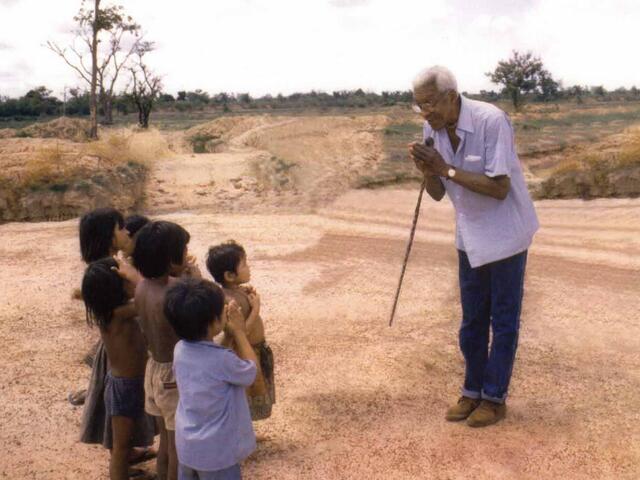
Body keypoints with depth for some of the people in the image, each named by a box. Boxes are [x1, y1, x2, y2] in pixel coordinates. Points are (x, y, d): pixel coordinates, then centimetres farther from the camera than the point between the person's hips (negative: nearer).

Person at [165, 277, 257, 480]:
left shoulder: (180, 349, -9)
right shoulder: (223, 360, -30)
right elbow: (250, 372, -9)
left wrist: (227, 330, -1)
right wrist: (239, 332, -3)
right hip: (216, 453, -7)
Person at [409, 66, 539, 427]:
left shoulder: (491, 120, -24)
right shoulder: (433, 130, -5)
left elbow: (499, 188, -27)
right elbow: (438, 194, 1)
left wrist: (447, 169, -28)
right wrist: (428, 172, -20)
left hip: (505, 233, -6)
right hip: (470, 235, 6)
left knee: (503, 320, 4)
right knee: (472, 320, 12)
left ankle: (495, 398, 15)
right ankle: (472, 391, 25)